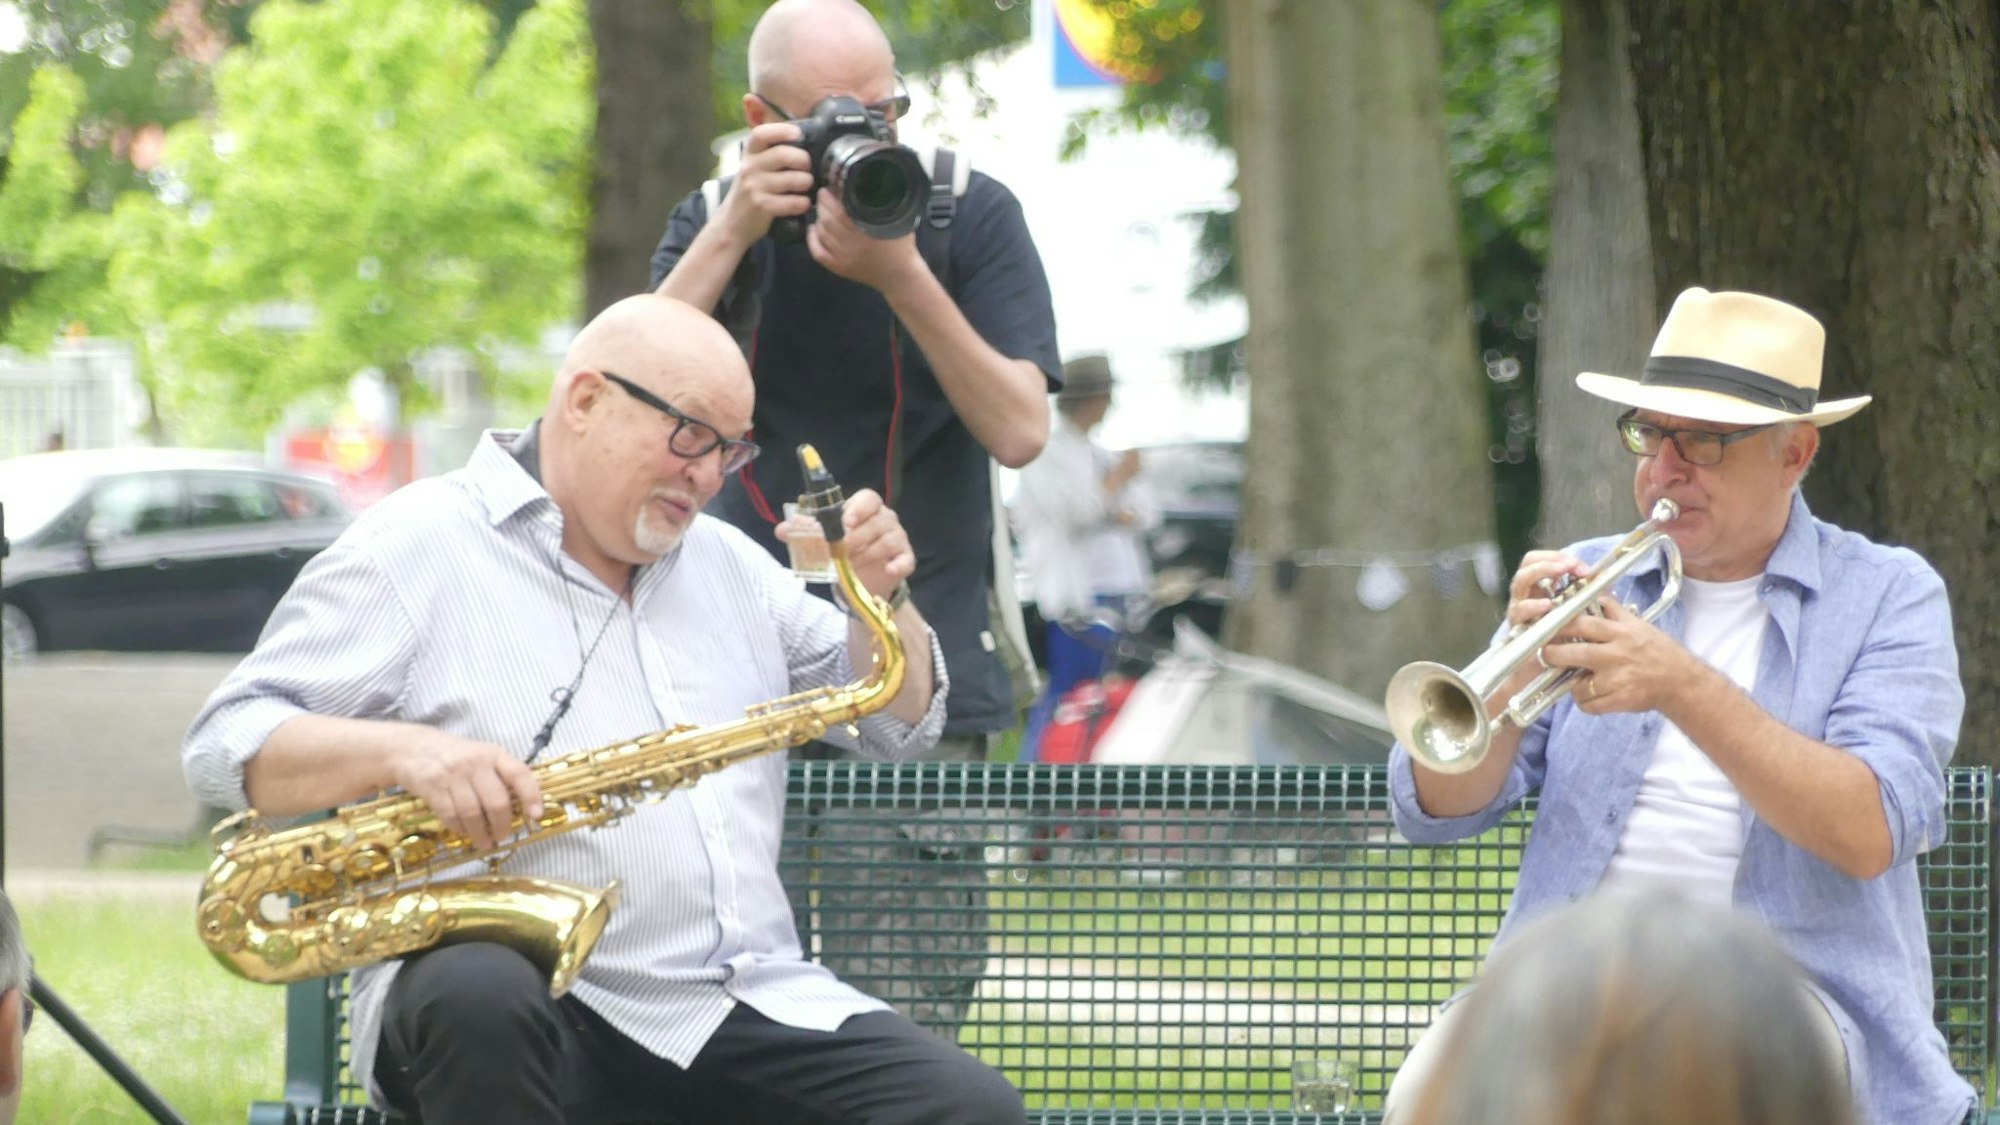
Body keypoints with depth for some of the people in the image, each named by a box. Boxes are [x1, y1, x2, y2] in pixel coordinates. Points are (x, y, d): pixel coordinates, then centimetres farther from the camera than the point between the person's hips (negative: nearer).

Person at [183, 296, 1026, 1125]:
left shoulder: (726, 563, 20)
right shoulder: (417, 549, 1)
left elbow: (898, 724, 24)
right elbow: (226, 746, -6)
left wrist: (881, 598, 3)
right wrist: (401, 751, -25)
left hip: (751, 1009, 5)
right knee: (483, 1001, -41)